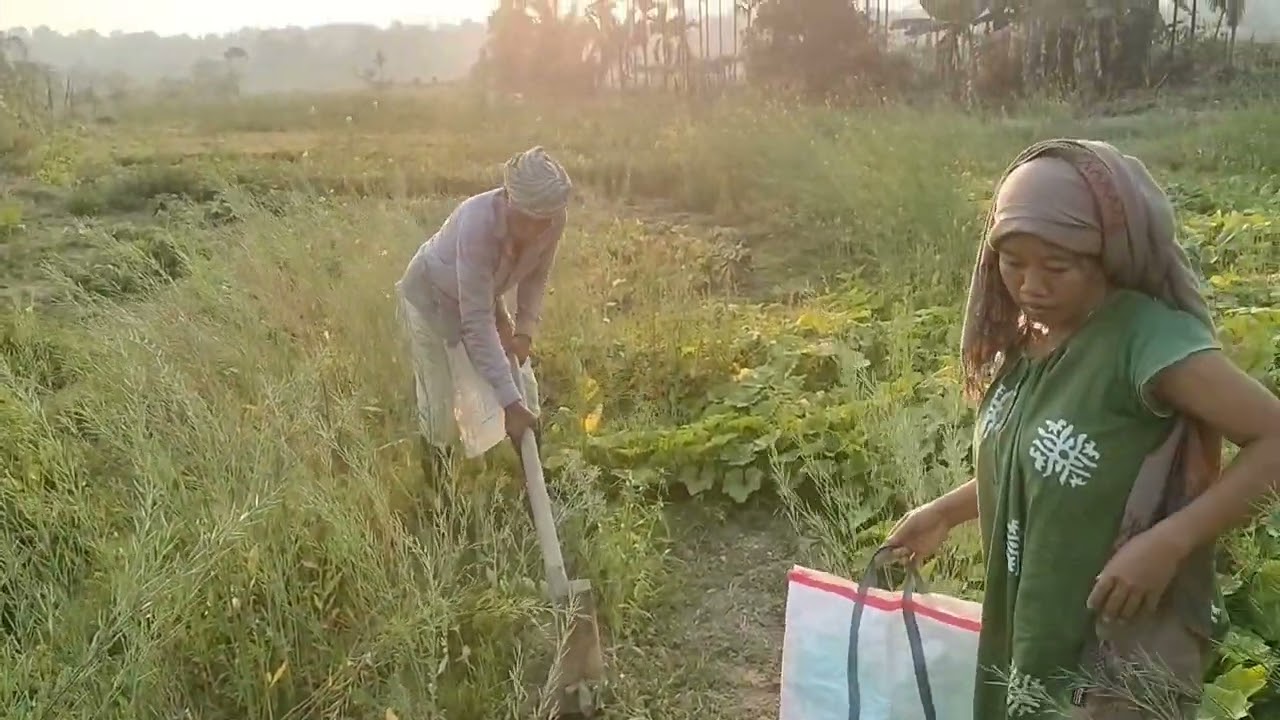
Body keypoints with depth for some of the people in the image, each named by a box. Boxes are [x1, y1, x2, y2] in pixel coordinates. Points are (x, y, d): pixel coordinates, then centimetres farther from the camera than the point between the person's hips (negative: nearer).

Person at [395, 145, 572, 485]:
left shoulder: (553, 220, -27)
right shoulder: (478, 223, -44)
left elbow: (536, 276, -4)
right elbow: (477, 322, -43)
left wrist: (525, 330, -18)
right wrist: (509, 402, -44)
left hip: (483, 296, 6)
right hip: (433, 300, -6)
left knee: (526, 391, 8)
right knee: (443, 407, -1)